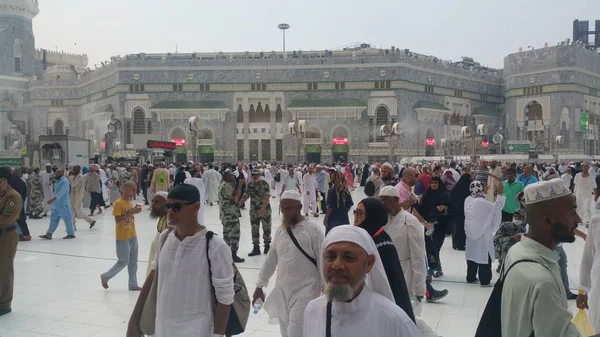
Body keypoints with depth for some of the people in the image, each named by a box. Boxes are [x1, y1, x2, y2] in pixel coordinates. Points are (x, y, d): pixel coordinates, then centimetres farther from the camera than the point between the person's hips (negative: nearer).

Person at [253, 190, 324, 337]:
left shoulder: (313, 230, -10)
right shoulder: (280, 230, 7)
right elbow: (271, 259, 13)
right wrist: (259, 286, 16)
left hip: (304, 293, -6)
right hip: (282, 292, 6)